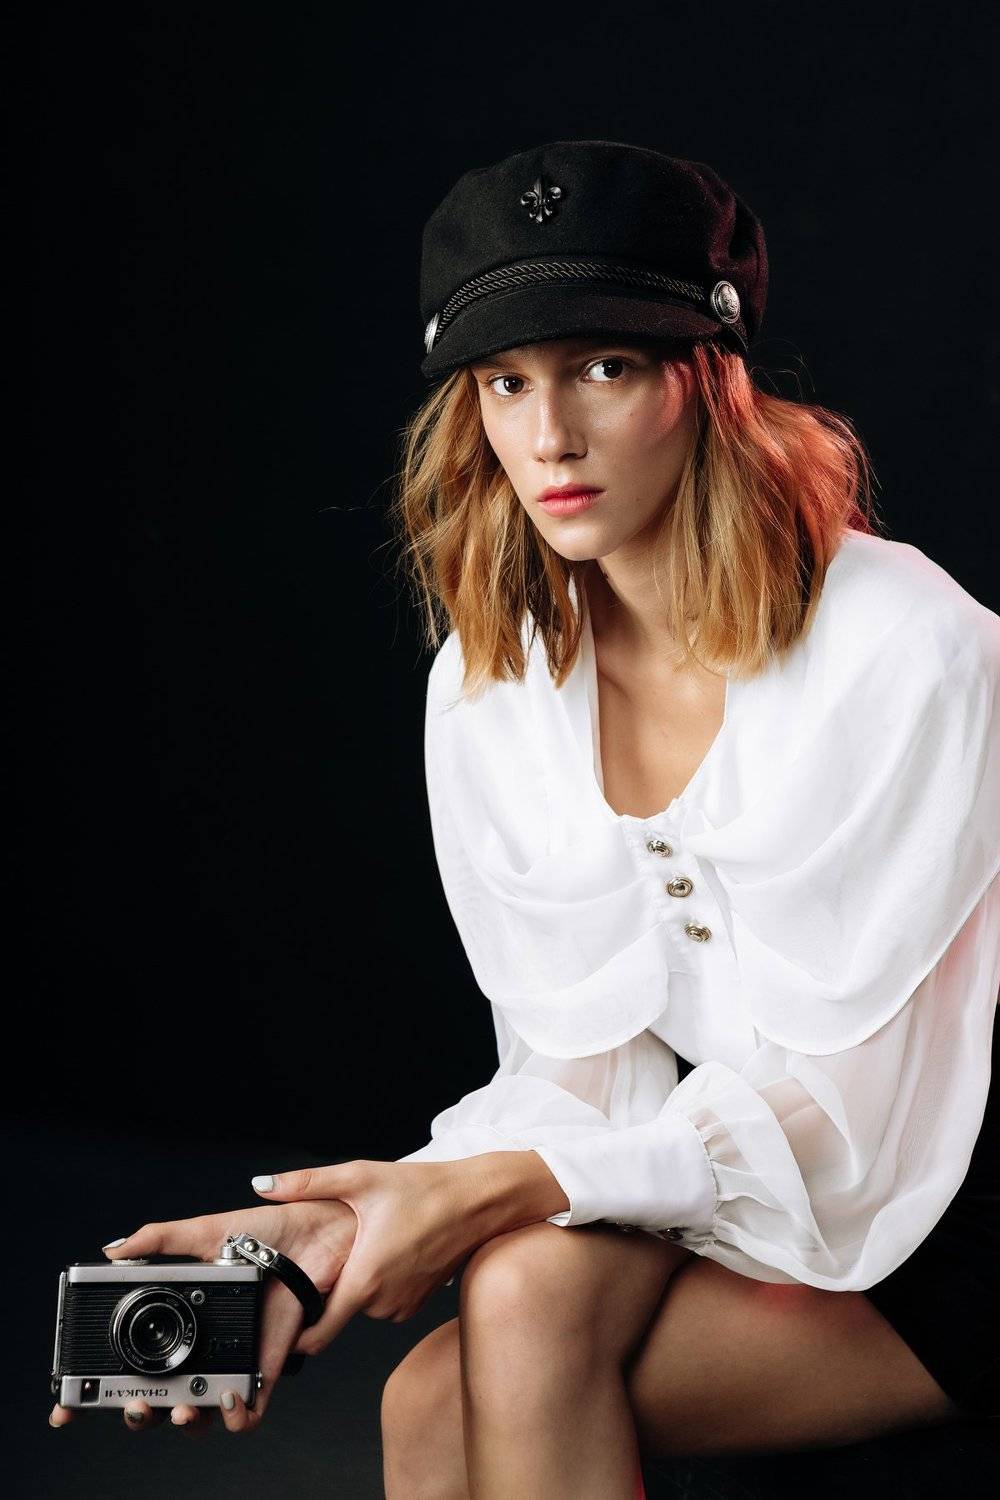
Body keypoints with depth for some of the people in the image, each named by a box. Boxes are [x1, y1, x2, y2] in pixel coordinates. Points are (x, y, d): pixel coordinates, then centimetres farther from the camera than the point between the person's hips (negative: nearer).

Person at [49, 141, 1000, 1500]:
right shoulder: (486, 686, -2)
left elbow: (824, 1092, -18)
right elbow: (576, 1070, -2)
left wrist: (500, 1190, -29)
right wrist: (345, 1220, -19)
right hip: (709, 1180, 4)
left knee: (532, 1295, -26)